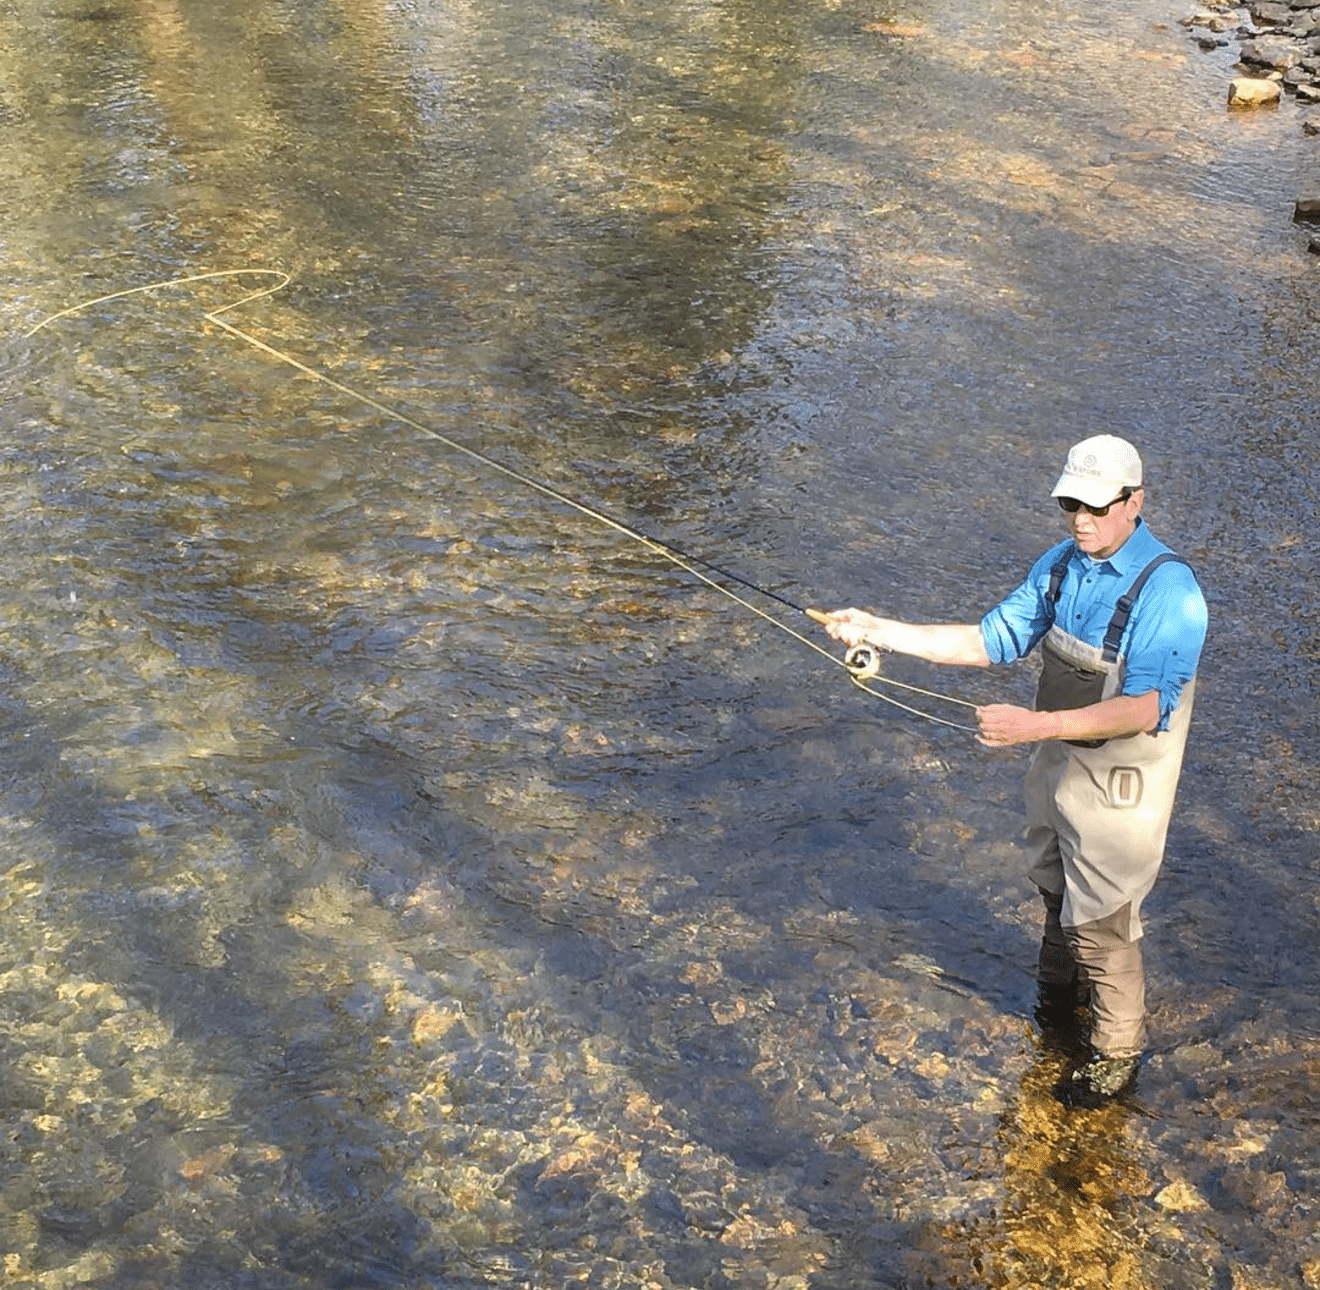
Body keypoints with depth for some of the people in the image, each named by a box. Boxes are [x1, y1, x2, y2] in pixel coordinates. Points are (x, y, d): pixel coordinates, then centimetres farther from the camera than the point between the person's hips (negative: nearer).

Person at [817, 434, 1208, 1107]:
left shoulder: (1168, 591, -26)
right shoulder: (1061, 563, -3)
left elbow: (1144, 708, -33)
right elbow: (995, 639, 1)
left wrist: (1038, 724, -42)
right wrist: (881, 631, -8)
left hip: (1118, 784, -7)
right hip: (1059, 759, 7)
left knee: (1100, 917, 4)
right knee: (1055, 886, 26)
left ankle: (1117, 1052, 27)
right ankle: (1062, 985, 54)